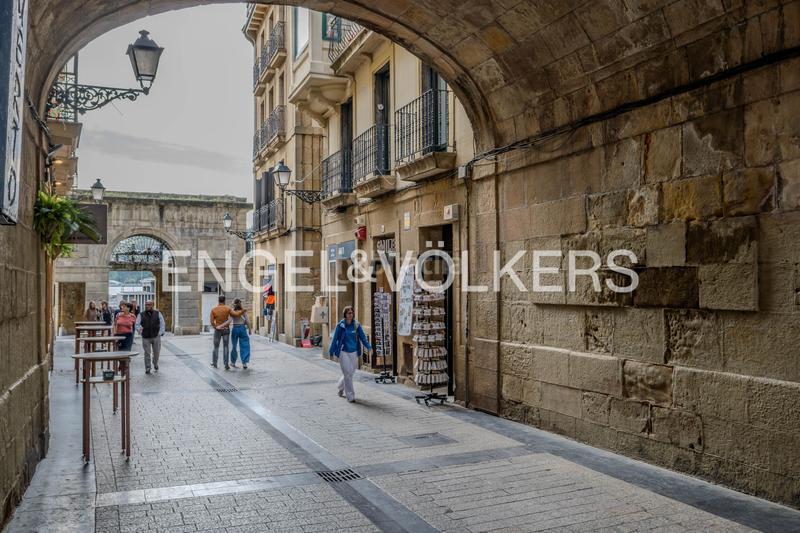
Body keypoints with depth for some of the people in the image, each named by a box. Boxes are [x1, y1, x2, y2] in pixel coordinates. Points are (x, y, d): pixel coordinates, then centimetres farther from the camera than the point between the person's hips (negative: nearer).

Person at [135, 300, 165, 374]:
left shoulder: (158, 313, 4)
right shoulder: (141, 315, 3)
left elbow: (162, 324, 2)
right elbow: (137, 324, -3)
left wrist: (160, 333, -10)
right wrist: (139, 329, -25)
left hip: (156, 337, 1)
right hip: (146, 337, -1)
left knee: (156, 352, 11)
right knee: (147, 353, -1)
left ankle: (155, 364, 37)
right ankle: (147, 368, 8)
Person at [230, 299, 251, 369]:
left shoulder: (232, 312, -5)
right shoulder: (244, 311, -3)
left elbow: (229, 321, -16)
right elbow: (247, 321, -3)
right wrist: (249, 330, 6)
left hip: (235, 329, 0)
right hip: (242, 328, 0)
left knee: (234, 346, 13)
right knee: (244, 346, 2)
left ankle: (233, 362, 23)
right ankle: (244, 363, -5)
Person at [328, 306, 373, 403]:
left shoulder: (356, 325, 2)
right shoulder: (340, 325, -5)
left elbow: (362, 337, 0)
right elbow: (335, 339, -1)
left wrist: (368, 347, -14)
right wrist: (331, 352, 1)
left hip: (354, 352, 4)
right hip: (343, 352, -4)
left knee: (351, 372, 14)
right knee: (347, 373, -9)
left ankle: (341, 388, 41)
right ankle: (350, 396, -3)